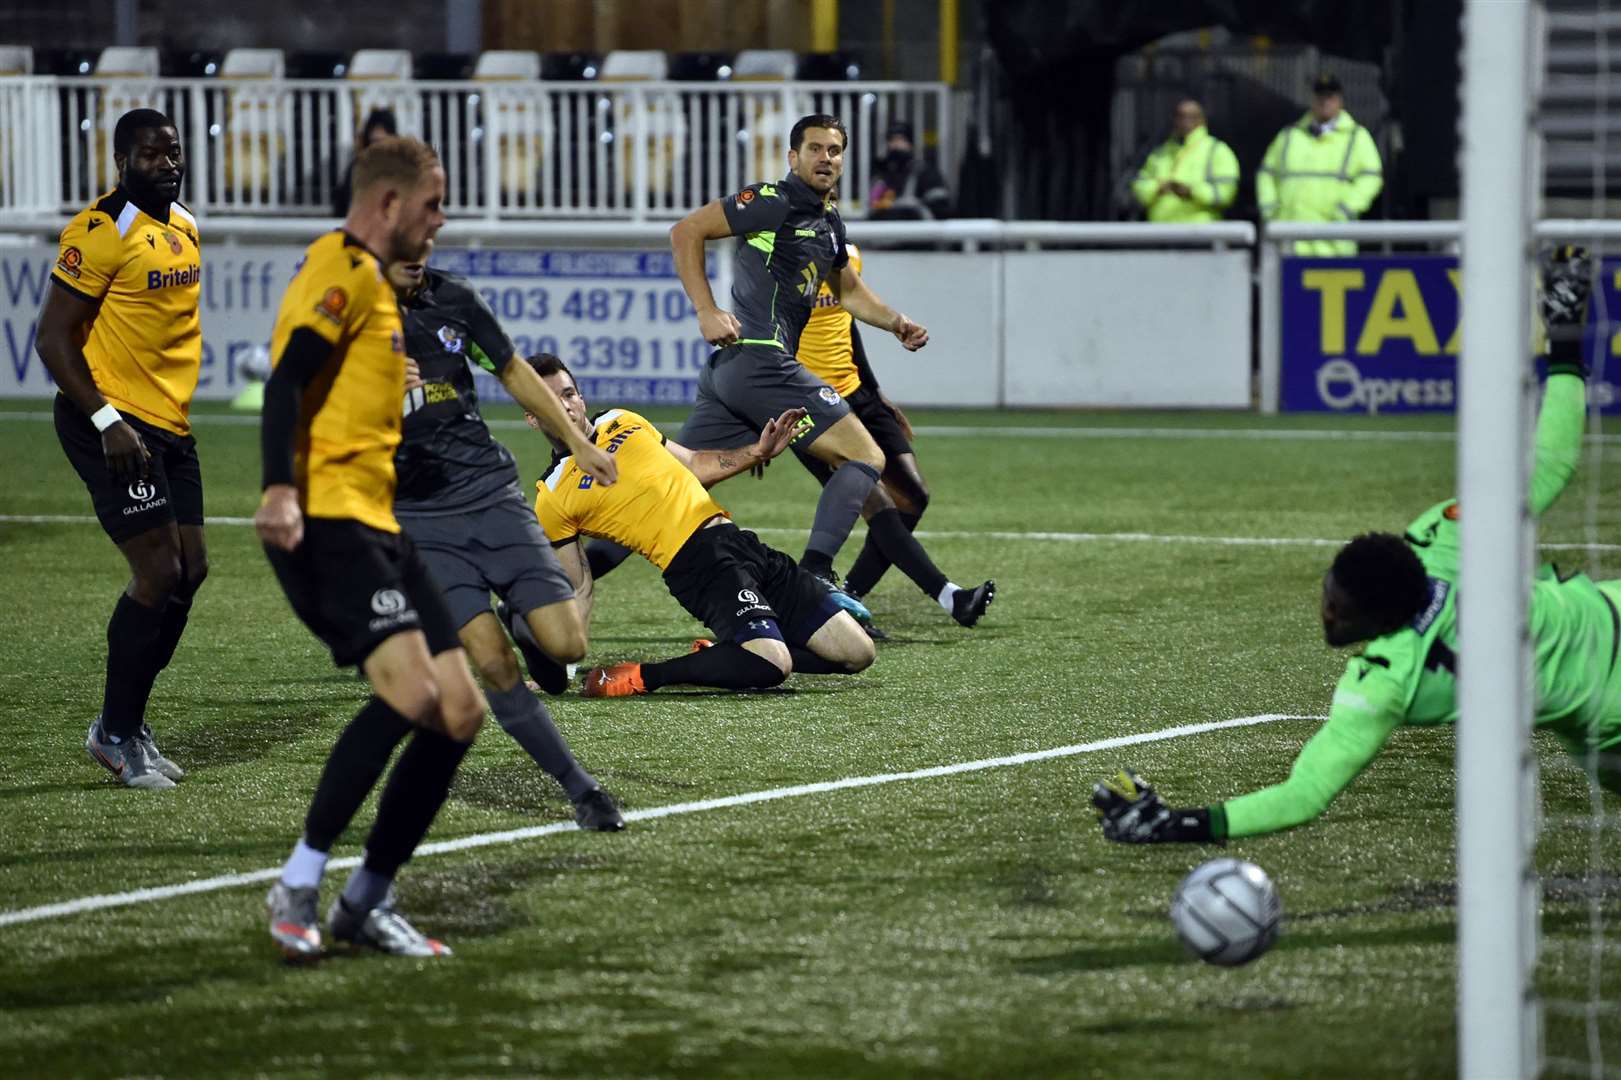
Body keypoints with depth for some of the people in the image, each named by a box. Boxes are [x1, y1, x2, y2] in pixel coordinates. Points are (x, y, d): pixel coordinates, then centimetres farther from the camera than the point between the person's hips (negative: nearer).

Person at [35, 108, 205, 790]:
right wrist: (107, 421, -23)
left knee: (190, 571, 8)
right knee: (159, 572, -11)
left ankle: (125, 721, 21)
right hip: (110, 421, -9)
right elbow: (54, 339, -17)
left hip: (170, 423, 9)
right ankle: (116, 735, 1)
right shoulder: (101, 232, -15)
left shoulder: (185, 226, 11)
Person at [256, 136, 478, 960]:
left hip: (376, 527, 10)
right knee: (411, 691, -25)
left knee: (460, 712, 2)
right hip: (327, 521, -10)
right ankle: (298, 885, -16)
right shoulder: (344, 271, -7)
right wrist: (280, 490, -31)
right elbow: (286, 380, -20)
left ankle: (366, 905, 9)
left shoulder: (372, 283, 24)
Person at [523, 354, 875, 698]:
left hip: (739, 541, 7)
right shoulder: (552, 500, -2)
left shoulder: (620, 422, 15)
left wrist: (757, 452, 13)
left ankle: (718, 656, 12)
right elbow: (578, 591, 1)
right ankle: (640, 677, -13)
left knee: (856, 653, 0)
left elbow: (695, 465, 25)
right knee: (771, 664, -31)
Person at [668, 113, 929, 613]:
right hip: (759, 360, -9)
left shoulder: (830, 223, 21)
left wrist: (897, 323, 21)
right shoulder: (775, 202, -7)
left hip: (731, 368, 9)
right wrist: (707, 312, -15)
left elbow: (849, 289, 37)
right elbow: (685, 232, -9)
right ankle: (814, 575, -17)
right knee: (866, 458, -8)